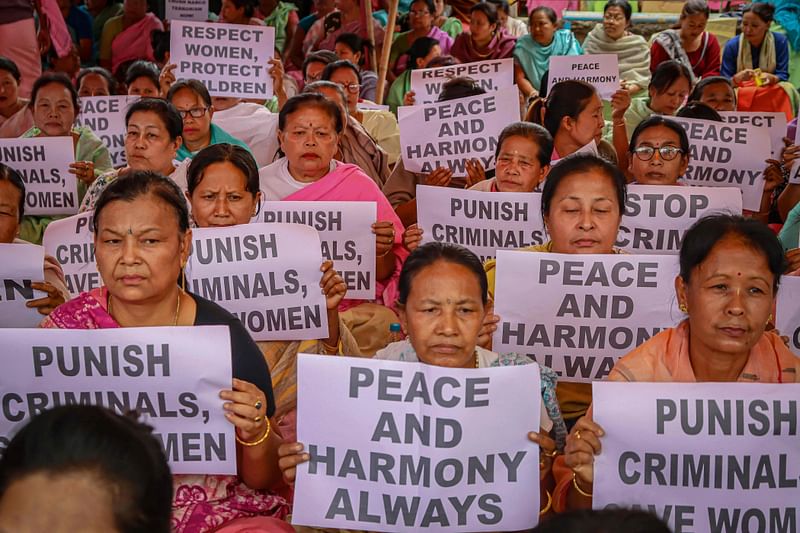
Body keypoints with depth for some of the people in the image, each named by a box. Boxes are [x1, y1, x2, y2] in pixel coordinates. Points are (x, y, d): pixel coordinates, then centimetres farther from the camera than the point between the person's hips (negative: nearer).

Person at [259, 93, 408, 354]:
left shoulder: (359, 186, 6)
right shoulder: (259, 185, 8)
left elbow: (384, 276, 5)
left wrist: (382, 253, -17)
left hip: (350, 307, 1)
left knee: (383, 322, -29)